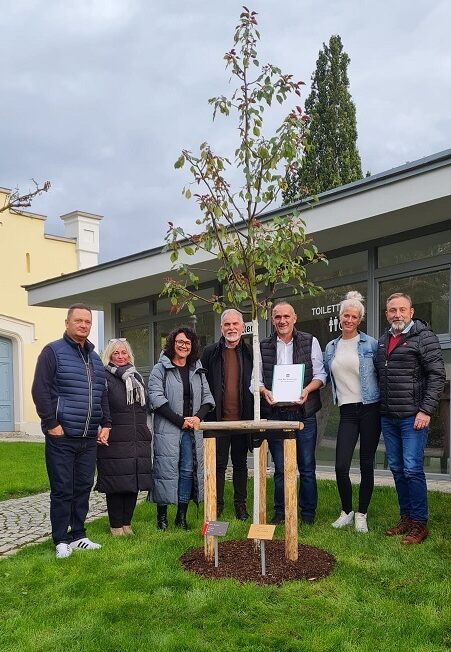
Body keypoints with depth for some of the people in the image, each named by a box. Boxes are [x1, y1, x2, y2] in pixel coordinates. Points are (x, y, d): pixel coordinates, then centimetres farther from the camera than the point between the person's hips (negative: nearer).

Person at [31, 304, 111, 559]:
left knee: (84, 488, 11)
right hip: (61, 437, -6)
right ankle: (61, 541, 12)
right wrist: (51, 423, -14)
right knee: (62, 490, 1)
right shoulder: (53, 352, -4)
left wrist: (105, 424, 12)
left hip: (90, 439, 6)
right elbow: (40, 390, -10)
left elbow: (103, 394, 22)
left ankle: (78, 536, 23)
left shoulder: (95, 358, 16)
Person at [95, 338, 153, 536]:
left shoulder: (136, 377, 18)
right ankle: (116, 525, 12)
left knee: (134, 482, 8)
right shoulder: (104, 378, -3)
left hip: (138, 441, 6)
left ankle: (127, 522, 20)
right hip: (114, 441, -6)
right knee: (116, 484, -1)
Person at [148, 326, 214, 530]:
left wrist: (198, 417, -6)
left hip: (192, 429, 5)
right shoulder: (161, 369, 0)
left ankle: (181, 516, 14)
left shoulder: (197, 370, 15)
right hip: (167, 429, -4)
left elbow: (207, 397, 14)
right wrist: (180, 420, -13)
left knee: (188, 471, 4)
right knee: (167, 470, -3)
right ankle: (162, 516, 8)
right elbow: (156, 398, -10)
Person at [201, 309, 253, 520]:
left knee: (240, 462, 12)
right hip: (218, 419, -1)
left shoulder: (250, 353, 5)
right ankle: (217, 503, 17)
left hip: (242, 418, 1)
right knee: (219, 463, 5)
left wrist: (255, 416, 0)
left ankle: (240, 503, 22)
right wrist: (206, 414, -4)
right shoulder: (210, 352, 3)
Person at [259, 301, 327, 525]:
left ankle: (308, 513, 16)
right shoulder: (263, 347, 9)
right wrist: (264, 391, -12)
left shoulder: (310, 342, 5)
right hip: (275, 413, 1)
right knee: (280, 467, 8)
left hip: (304, 412, -1)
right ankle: (280, 512, 20)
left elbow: (320, 374, 3)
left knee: (307, 466, 4)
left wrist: (307, 390, -15)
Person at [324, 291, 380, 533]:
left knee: (366, 465, 4)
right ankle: (346, 511, 17)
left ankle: (361, 515, 18)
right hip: (347, 411, 3)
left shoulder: (370, 344, 0)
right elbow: (325, 377, 19)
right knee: (341, 466, -5)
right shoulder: (331, 348, 11)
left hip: (370, 408, -2)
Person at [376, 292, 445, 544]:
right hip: (388, 418, 7)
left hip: (413, 417, -7)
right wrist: (380, 407, 14)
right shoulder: (383, 341, 14)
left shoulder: (424, 337, -7)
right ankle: (406, 518, 23)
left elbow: (437, 375, -11)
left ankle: (420, 523, 5)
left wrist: (426, 410, -16)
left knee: (412, 469, -7)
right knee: (397, 469, 12)